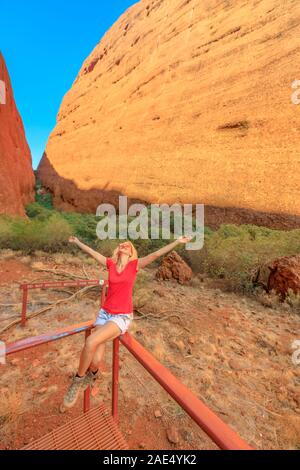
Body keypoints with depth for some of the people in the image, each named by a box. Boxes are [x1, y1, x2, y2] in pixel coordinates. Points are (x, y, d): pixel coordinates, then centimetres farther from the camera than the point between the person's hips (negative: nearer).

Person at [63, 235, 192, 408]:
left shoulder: (135, 264, -4)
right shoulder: (110, 263, 4)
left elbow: (157, 254, -12)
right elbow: (91, 251, 16)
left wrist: (179, 241, -17)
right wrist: (77, 242, 28)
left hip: (123, 316, -3)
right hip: (105, 313, 3)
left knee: (91, 342, -23)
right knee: (96, 359, -9)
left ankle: (78, 379, 6)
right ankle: (93, 374, 27)